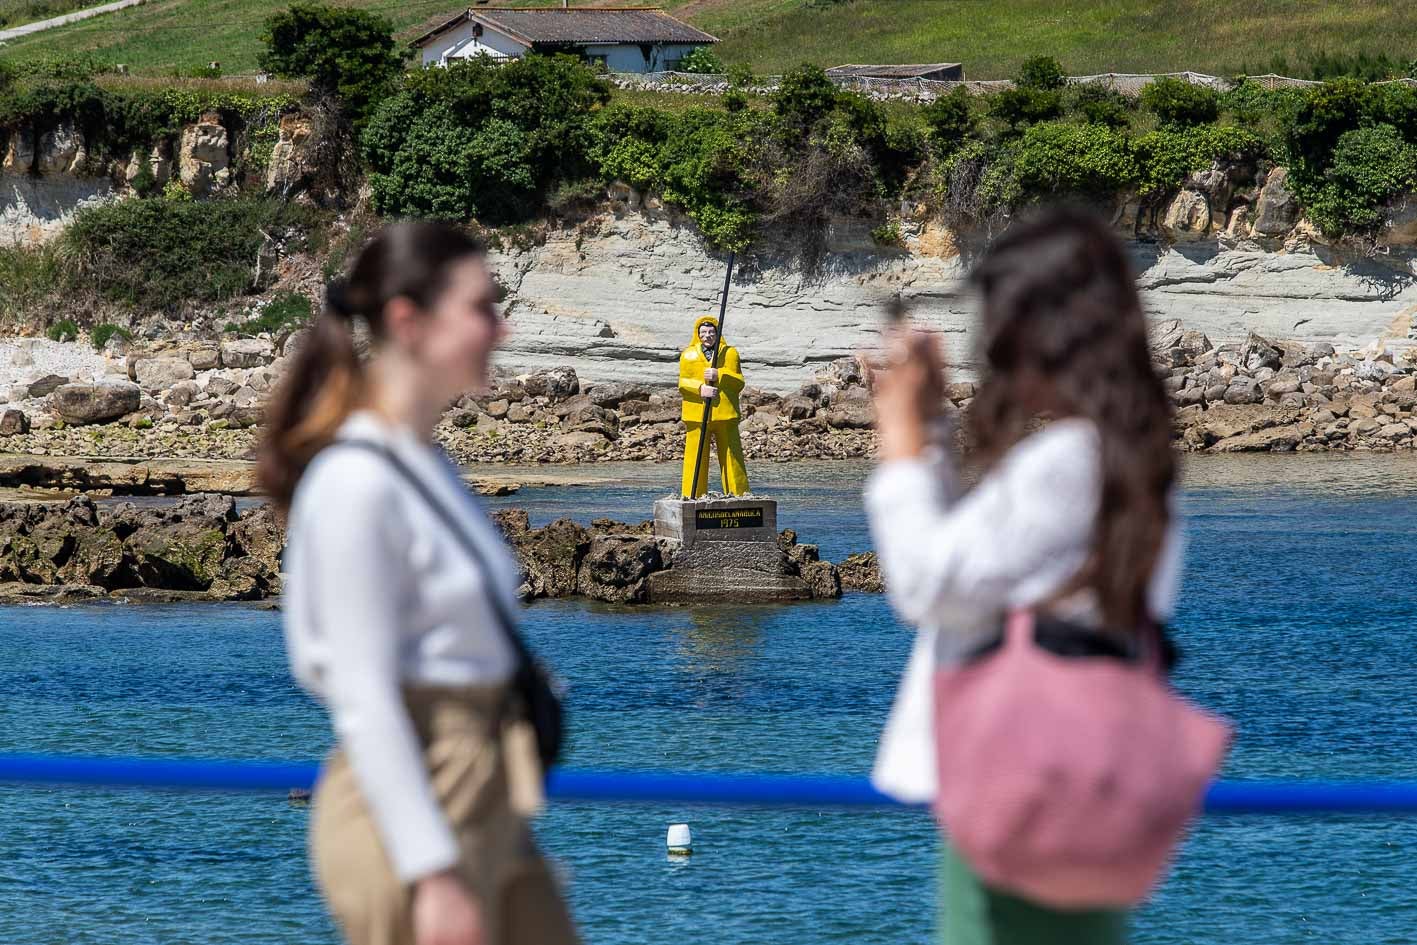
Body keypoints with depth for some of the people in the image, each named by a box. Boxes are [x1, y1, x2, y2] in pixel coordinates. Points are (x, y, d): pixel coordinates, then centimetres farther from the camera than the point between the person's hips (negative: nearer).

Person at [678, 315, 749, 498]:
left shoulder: (730, 353, 10)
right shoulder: (688, 355, 12)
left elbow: (739, 382, 2)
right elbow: (683, 384, 4)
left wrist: (719, 376, -15)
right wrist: (700, 388, -15)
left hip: (725, 414, 0)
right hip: (697, 414, 0)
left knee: (731, 455, 2)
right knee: (696, 457, -2)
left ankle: (738, 493, 7)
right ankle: (692, 496, 3)